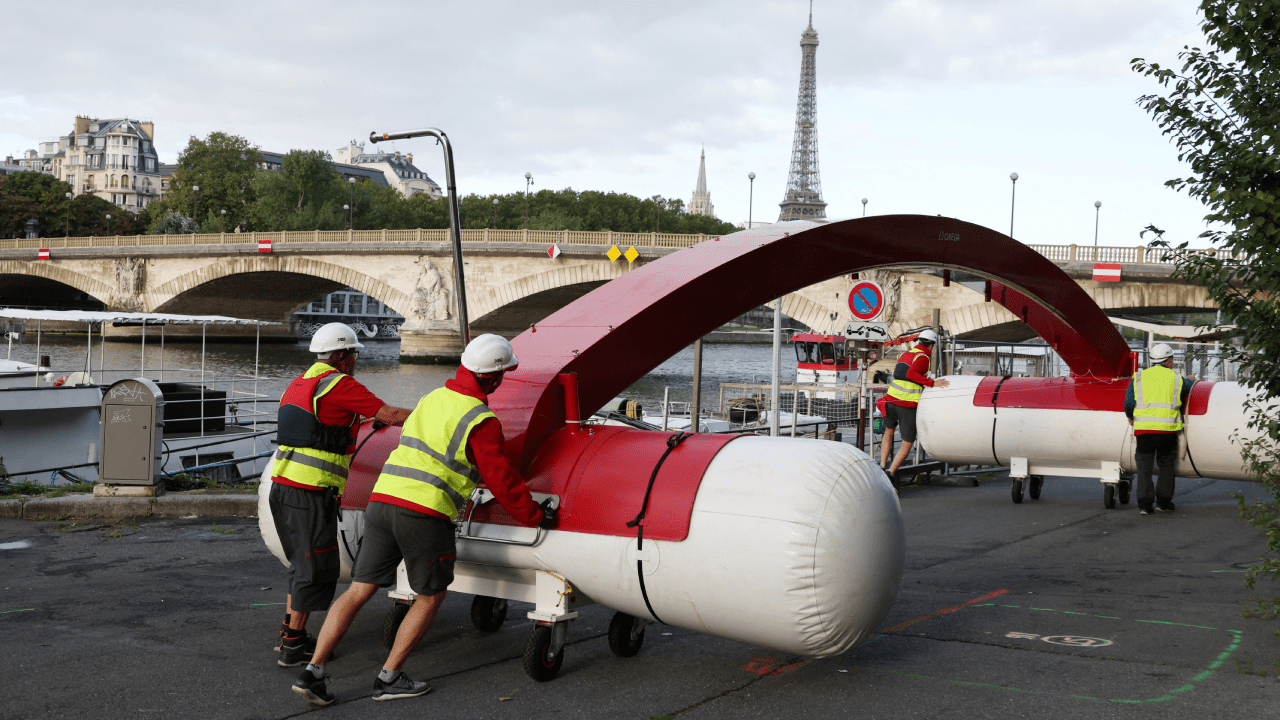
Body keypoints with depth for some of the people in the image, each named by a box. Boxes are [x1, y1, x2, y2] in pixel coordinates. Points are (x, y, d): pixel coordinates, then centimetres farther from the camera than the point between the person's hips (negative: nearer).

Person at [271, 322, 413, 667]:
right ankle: (292, 646, 5)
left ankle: (290, 632, 27)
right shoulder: (340, 385, -10)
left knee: (304, 562, 21)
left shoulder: (298, 383, 16)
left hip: (282, 487, 9)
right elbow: (391, 415, -10)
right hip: (311, 495, -9)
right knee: (317, 568, 1)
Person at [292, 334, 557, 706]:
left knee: (359, 591, 9)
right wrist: (535, 515, 11)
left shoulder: (432, 398, 18)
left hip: (382, 499, 7)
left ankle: (313, 672, 2)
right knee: (431, 596, 13)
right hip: (424, 514, -7)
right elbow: (500, 479, -2)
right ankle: (389, 677, 14)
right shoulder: (481, 421, -6)